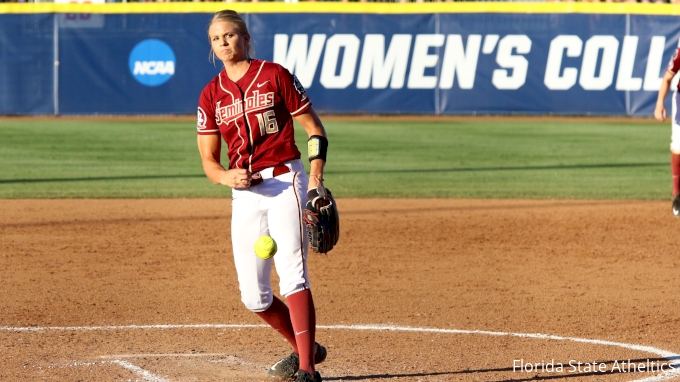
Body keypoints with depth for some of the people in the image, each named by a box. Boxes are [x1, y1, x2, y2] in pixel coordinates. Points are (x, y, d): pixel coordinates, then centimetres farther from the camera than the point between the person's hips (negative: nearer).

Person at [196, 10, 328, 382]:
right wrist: (227, 176, -12)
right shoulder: (211, 95, 11)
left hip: (285, 180, -5)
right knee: (253, 295, 2)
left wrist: (316, 178, -10)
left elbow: (314, 128, 3)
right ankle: (307, 347, 26)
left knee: (291, 269, -21)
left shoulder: (275, 76, 1)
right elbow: (208, 160, 11)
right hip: (244, 193, 5)